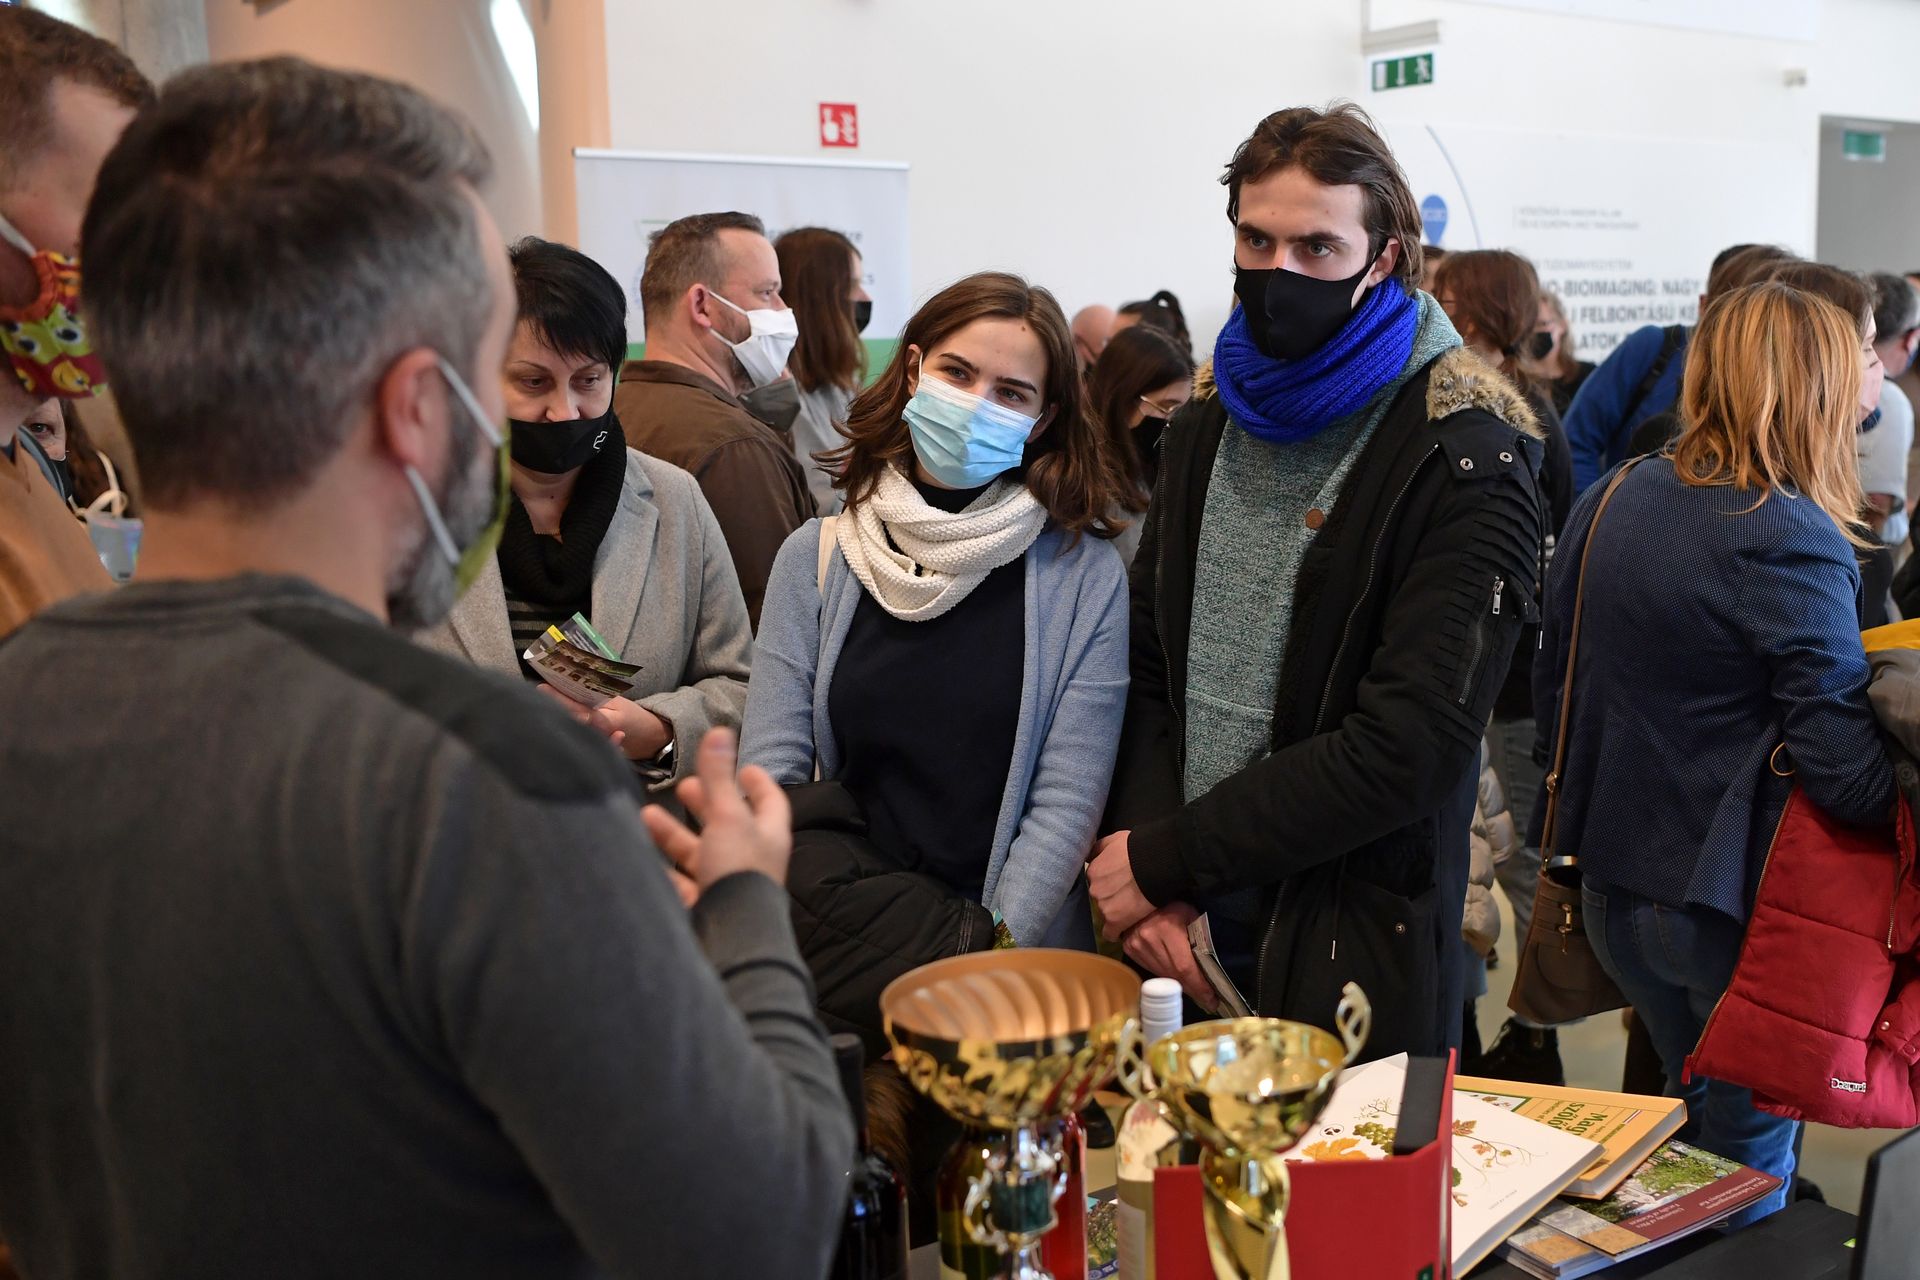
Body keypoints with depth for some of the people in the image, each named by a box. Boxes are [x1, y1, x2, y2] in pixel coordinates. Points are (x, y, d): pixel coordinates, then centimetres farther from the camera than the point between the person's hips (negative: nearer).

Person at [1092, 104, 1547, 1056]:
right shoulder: (1209, 420, 6)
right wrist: (1145, 872, -9)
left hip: (1353, 943, -5)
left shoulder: (1464, 458, -14)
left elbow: (1406, 748, -20)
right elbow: (1149, 663, 5)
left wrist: (1166, 859, -17)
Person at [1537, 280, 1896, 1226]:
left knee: (1695, 1121, 26)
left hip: (1615, 889, 7)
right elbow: (1846, 768, -25)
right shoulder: (1790, 538, -21)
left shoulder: (1608, 503, 1)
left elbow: (1553, 691, 10)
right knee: (1749, 1157, 14)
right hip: (1735, 904, -7)